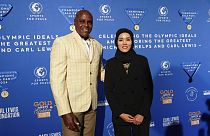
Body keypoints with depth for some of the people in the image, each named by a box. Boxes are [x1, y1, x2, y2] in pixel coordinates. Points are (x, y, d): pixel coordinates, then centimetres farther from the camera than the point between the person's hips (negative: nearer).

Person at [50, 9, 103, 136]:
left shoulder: (97, 45, 10)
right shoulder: (62, 42, -8)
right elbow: (56, 79, -13)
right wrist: (65, 111, -18)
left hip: (92, 105, 5)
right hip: (71, 106, -5)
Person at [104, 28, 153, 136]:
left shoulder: (142, 60, 0)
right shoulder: (111, 63, 0)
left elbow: (149, 89, -1)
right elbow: (108, 91, 0)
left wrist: (143, 113, -8)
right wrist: (120, 113, -8)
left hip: (141, 115, 0)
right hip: (120, 116, 0)